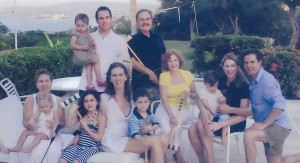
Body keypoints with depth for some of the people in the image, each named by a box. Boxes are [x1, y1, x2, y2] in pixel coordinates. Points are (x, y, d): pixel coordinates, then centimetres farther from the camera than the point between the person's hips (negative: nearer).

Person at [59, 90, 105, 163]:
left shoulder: (101, 117, -7)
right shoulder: (81, 113, 7)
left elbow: (98, 138, -9)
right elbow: (68, 125, -1)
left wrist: (85, 127, -15)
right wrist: (71, 111, -14)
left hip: (92, 147, -5)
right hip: (79, 144, 5)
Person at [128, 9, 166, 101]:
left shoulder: (158, 38, 12)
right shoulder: (133, 40, -3)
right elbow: (132, 61, -12)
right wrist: (149, 72, -21)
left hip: (158, 80, 5)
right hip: (141, 83, -5)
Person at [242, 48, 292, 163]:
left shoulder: (266, 80, -20)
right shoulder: (253, 80, 8)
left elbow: (280, 105, -31)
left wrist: (264, 124, -29)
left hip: (278, 126, -9)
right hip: (270, 127, 10)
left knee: (248, 135, -29)